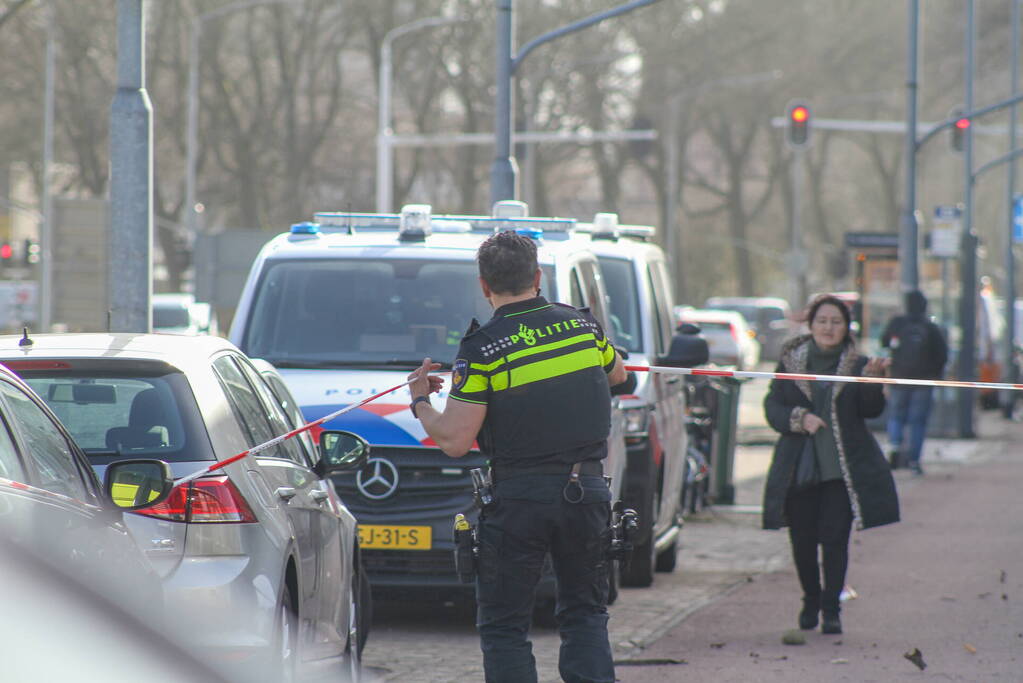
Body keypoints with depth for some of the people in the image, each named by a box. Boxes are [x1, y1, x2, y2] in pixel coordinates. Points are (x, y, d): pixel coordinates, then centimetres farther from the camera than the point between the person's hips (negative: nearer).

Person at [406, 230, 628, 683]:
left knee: (503, 626, 6)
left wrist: (420, 401, 4)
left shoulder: (482, 349, -12)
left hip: (519, 499, -4)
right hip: (587, 490, 4)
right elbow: (617, 373, 24)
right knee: (585, 614, 17)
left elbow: (454, 442, -14)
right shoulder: (581, 325, 3)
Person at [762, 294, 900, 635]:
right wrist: (799, 419, -12)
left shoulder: (857, 365, 4)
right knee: (803, 540, 7)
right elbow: (772, 407, 6)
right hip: (797, 465, 1)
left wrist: (871, 379, -22)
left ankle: (831, 608, 1)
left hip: (842, 467, -1)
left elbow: (872, 410, -5)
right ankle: (811, 599, 28)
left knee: (835, 539, -7)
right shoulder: (791, 362, 7)